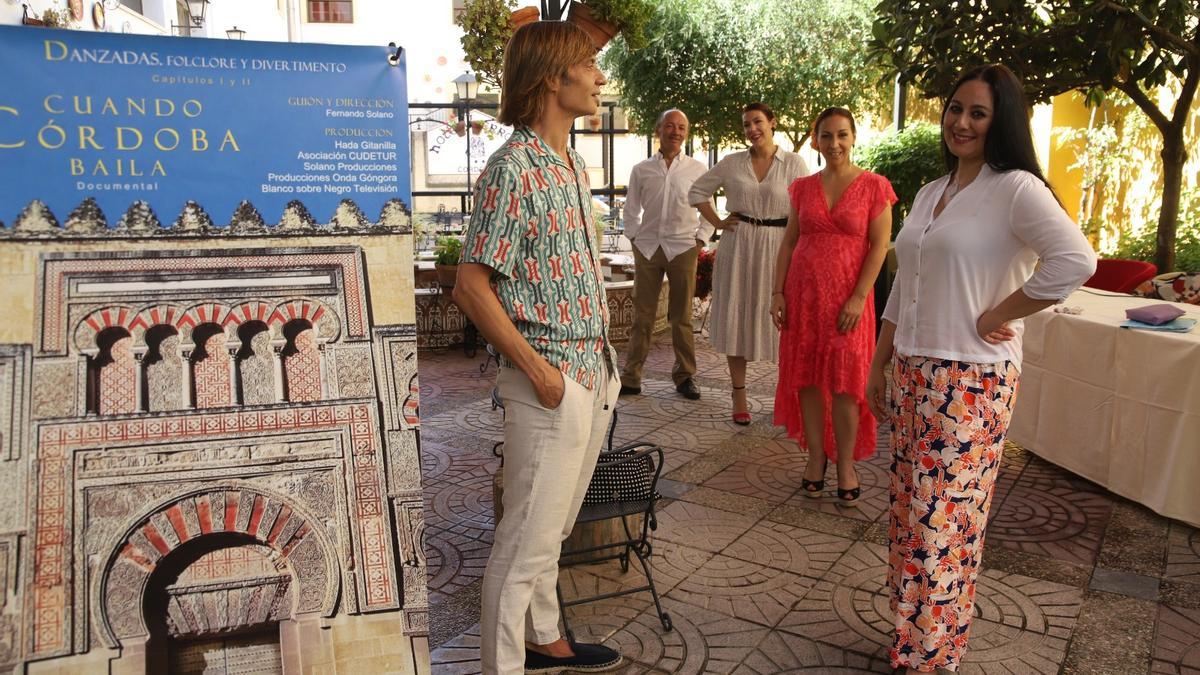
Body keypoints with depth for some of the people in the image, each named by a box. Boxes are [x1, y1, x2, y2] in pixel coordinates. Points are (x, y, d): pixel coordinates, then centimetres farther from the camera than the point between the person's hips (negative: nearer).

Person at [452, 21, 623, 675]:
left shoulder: (571, 164, 13)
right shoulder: (514, 168, -15)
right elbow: (472, 285, -17)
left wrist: (603, 357, 15)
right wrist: (536, 369, -17)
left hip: (594, 370, 9)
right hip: (551, 376, -9)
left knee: (554, 526, 21)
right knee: (528, 538, 1)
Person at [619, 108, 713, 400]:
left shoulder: (698, 170, 4)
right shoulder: (641, 170, 7)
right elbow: (631, 210, 14)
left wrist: (700, 241, 0)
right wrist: (635, 239, 5)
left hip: (682, 248, -1)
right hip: (647, 247, 1)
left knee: (682, 317, 5)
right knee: (642, 316, 3)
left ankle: (685, 376, 16)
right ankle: (631, 378, 9)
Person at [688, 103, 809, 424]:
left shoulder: (793, 163, 0)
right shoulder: (732, 163, 6)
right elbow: (697, 191, 16)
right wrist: (717, 222, 6)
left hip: (777, 246, -2)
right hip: (738, 245, 2)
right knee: (736, 317, 4)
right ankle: (739, 395, 14)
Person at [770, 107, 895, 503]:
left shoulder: (874, 186, -1)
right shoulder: (803, 187, 8)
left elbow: (880, 245, -6)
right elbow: (789, 242, 9)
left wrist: (859, 297, -13)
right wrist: (778, 292, 2)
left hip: (847, 296, -3)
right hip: (802, 293, 3)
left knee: (845, 381, 0)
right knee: (806, 377, 6)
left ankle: (846, 465, 12)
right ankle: (815, 457, 18)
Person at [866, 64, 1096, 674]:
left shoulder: (1015, 189, -10)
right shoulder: (931, 193, 14)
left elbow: (1075, 260, -26)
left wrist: (996, 316, -18)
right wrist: (878, 367, 17)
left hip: (972, 381, -7)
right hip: (912, 373, 8)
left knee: (944, 522, 1)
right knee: (908, 510, 14)